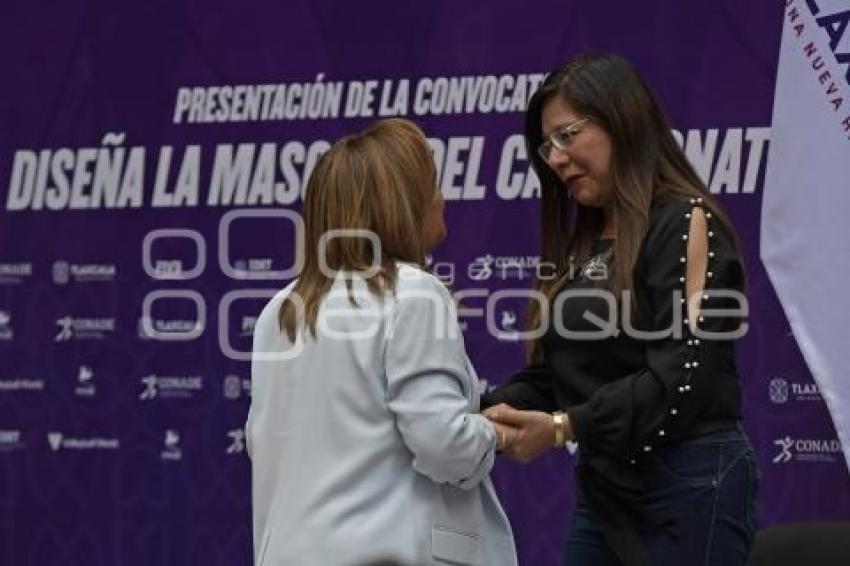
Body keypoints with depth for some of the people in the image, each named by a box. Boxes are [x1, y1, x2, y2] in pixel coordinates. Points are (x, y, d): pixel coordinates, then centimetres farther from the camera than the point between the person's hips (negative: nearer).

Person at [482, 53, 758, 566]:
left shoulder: (685, 226, -8)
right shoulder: (584, 246, 16)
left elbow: (681, 380, -18)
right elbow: (552, 375, 13)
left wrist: (565, 426, -24)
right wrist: (487, 411, -6)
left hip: (690, 487, -8)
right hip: (604, 489, 8)